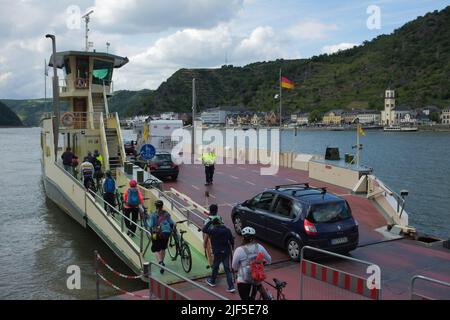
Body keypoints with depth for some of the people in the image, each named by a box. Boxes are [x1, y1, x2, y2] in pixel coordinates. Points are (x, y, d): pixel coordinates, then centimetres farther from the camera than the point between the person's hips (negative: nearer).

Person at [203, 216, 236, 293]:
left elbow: (204, 230, -5)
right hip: (226, 252, 4)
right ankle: (231, 287, 5)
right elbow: (232, 240, 3)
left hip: (217, 252, -4)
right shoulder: (227, 230, -3)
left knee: (215, 267, 17)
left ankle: (212, 281, 38)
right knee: (227, 269, 7)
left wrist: (210, 222, 1)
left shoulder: (213, 231, -16)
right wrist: (232, 248, 20)